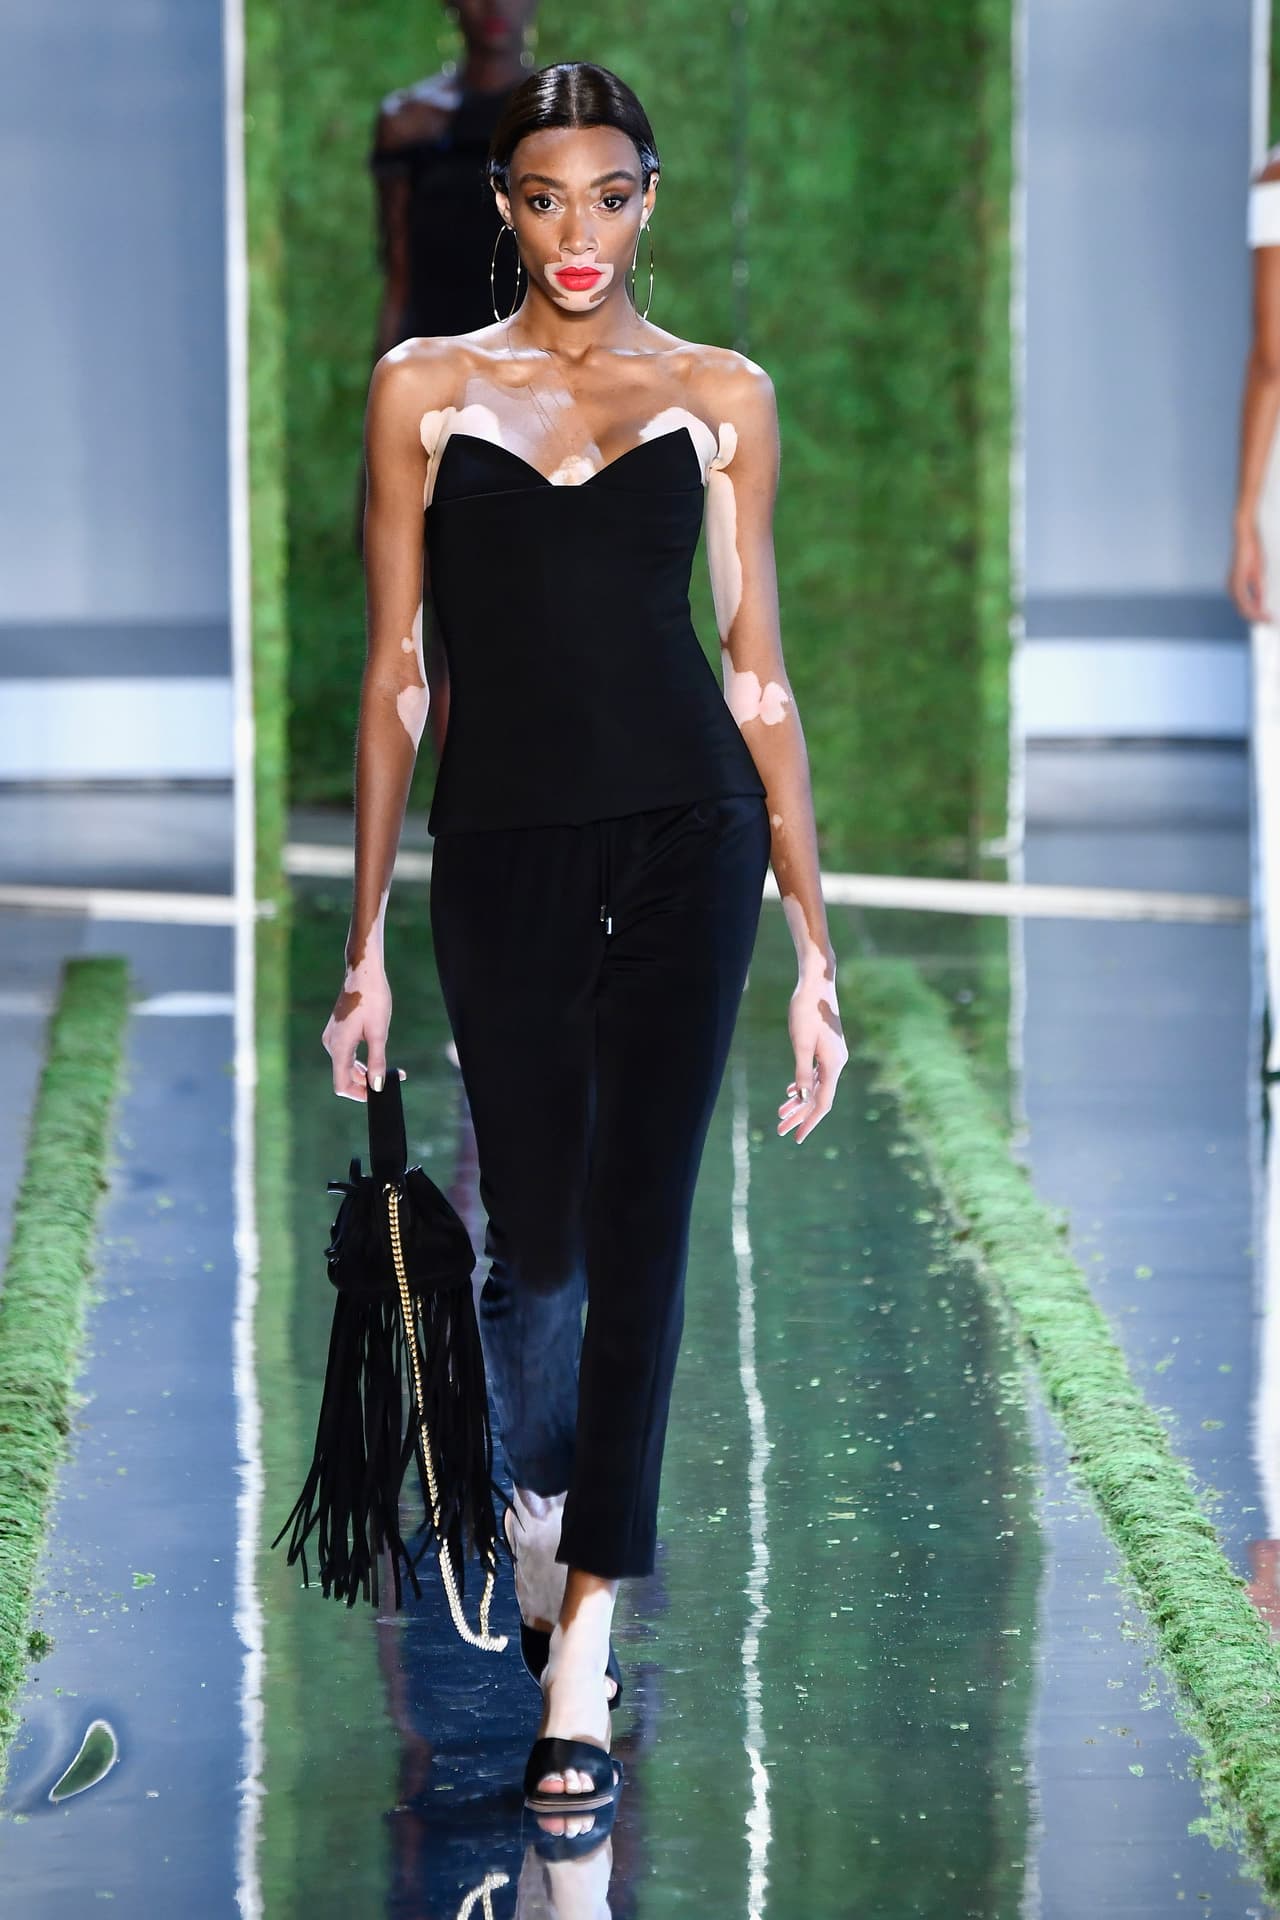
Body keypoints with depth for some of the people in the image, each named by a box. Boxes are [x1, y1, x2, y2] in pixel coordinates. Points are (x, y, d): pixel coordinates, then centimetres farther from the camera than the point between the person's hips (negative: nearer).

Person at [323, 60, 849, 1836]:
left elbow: (758, 670, 7)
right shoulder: (426, 390, 7)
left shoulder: (720, 396, 6)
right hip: (501, 856, 1)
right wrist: (366, 937, 6)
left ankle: (579, 1662, -10)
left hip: (686, 838, -1)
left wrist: (815, 945, 4)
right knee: (537, 1246, 6)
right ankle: (544, 1516, 36)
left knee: (636, 1227, -10)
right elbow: (397, 668, 8)